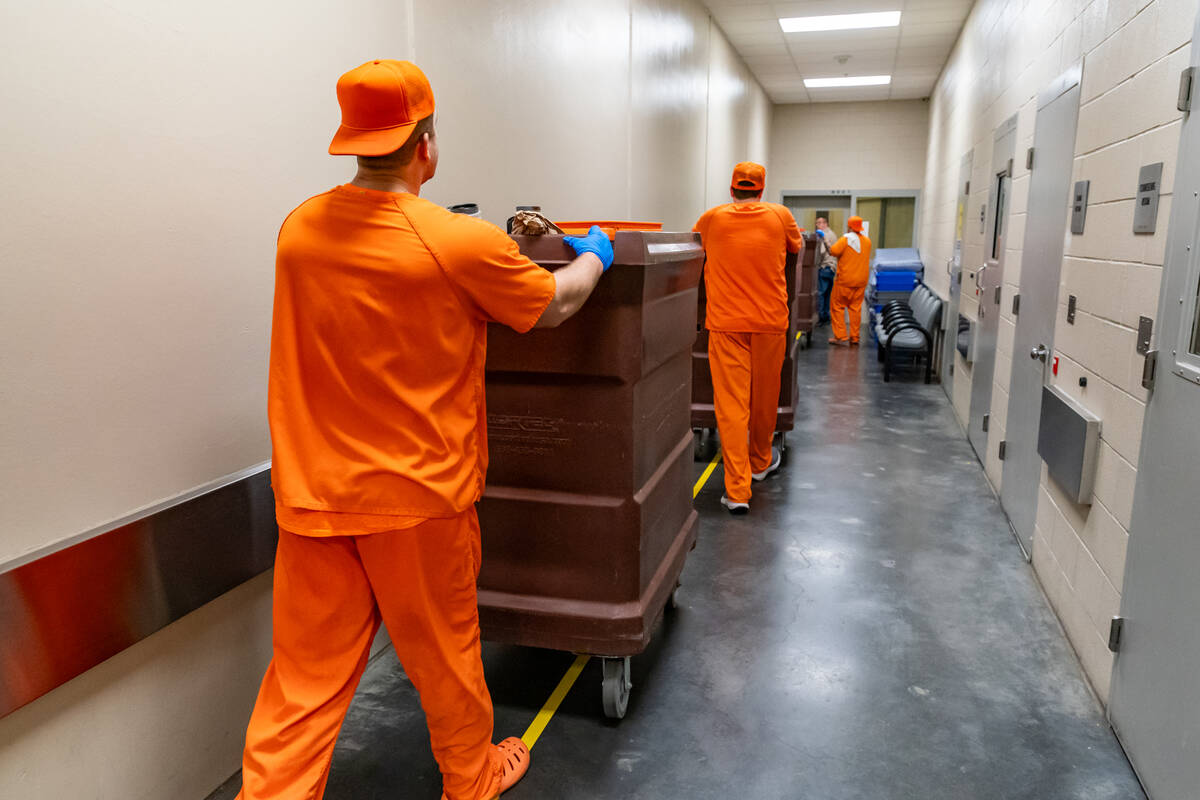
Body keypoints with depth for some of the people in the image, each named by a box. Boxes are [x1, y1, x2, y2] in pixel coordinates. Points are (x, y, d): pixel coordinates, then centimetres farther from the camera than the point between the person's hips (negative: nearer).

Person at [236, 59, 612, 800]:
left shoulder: (299, 229, 0)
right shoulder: (463, 243, -16)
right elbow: (556, 305, -1)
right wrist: (594, 255, 20)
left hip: (313, 493, 4)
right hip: (418, 495, -4)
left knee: (307, 675, 13)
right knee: (444, 654, 17)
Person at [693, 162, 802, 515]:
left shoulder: (712, 218, 2)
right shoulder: (780, 215, 3)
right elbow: (796, 246, 23)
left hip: (726, 324, -1)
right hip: (770, 321, 1)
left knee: (730, 404, -3)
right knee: (764, 397, 17)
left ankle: (737, 490, -7)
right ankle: (761, 461, 39)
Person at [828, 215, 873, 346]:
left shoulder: (846, 239, -11)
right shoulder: (867, 241, 8)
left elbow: (833, 251, -21)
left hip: (845, 280, -5)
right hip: (861, 280, 6)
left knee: (837, 306, 4)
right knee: (856, 308, 9)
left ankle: (841, 337, -1)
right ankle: (855, 339, 10)